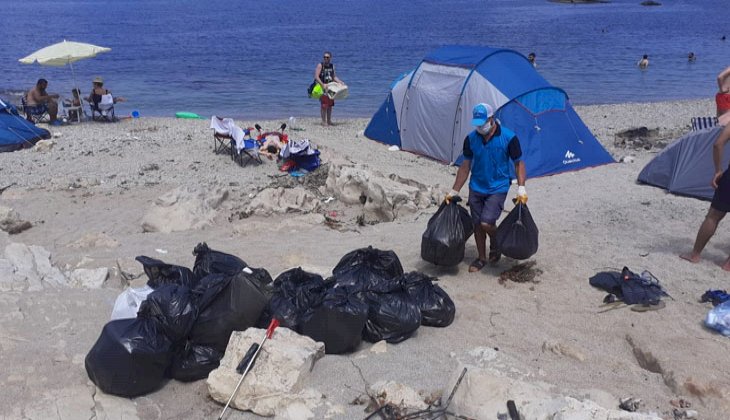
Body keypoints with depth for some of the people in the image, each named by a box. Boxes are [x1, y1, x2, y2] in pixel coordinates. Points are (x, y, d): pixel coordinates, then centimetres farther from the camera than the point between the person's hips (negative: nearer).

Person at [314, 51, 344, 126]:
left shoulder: (332, 66, 11)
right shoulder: (320, 65, -7)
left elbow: (334, 77, 18)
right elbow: (316, 77, -14)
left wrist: (340, 82, 2)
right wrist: (323, 85, -25)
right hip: (322, 87, -6)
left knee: (330, 105, 9)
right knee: (324, 105, -8)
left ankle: (329, 121, 18)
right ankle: (324, 121, -1)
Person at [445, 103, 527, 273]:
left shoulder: (508, 138, -13)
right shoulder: (471, 139, -3)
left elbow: (519, 163, -5)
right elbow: (465, 166, 5)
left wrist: (521, 188, -17)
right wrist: (454, 192, 4)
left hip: (498, 189, -4)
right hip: (476, 189, 4)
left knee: (487, 223, -16)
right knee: (477, 225, 8)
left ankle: (495, 244, 18)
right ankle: (482, 258, 27)